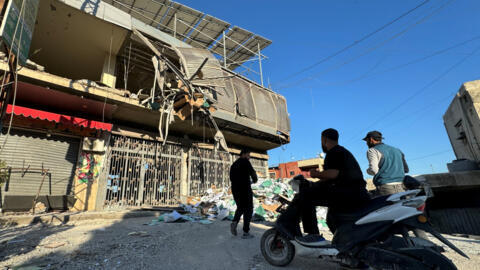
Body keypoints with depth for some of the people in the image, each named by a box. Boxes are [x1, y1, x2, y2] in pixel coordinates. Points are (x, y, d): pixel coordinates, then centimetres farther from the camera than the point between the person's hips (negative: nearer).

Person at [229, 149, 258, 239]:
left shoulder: (233, 165, 18)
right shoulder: (245, 161, -6)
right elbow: (252, 172, -12)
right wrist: (255, 179, 12)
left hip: (235, 189, 7)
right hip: (245, 189, -7)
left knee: (240, 208, 22)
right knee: (248, 210, 4)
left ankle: (234, 222, -3)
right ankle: (246, 232, 3)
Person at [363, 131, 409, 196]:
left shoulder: (372, 151, -1)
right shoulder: (396, 150, 21)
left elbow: (373, 170, -14)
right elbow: (406, 169, 20)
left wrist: (368, 170, 7)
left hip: (385, 187, -7)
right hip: (400, 188, 7)